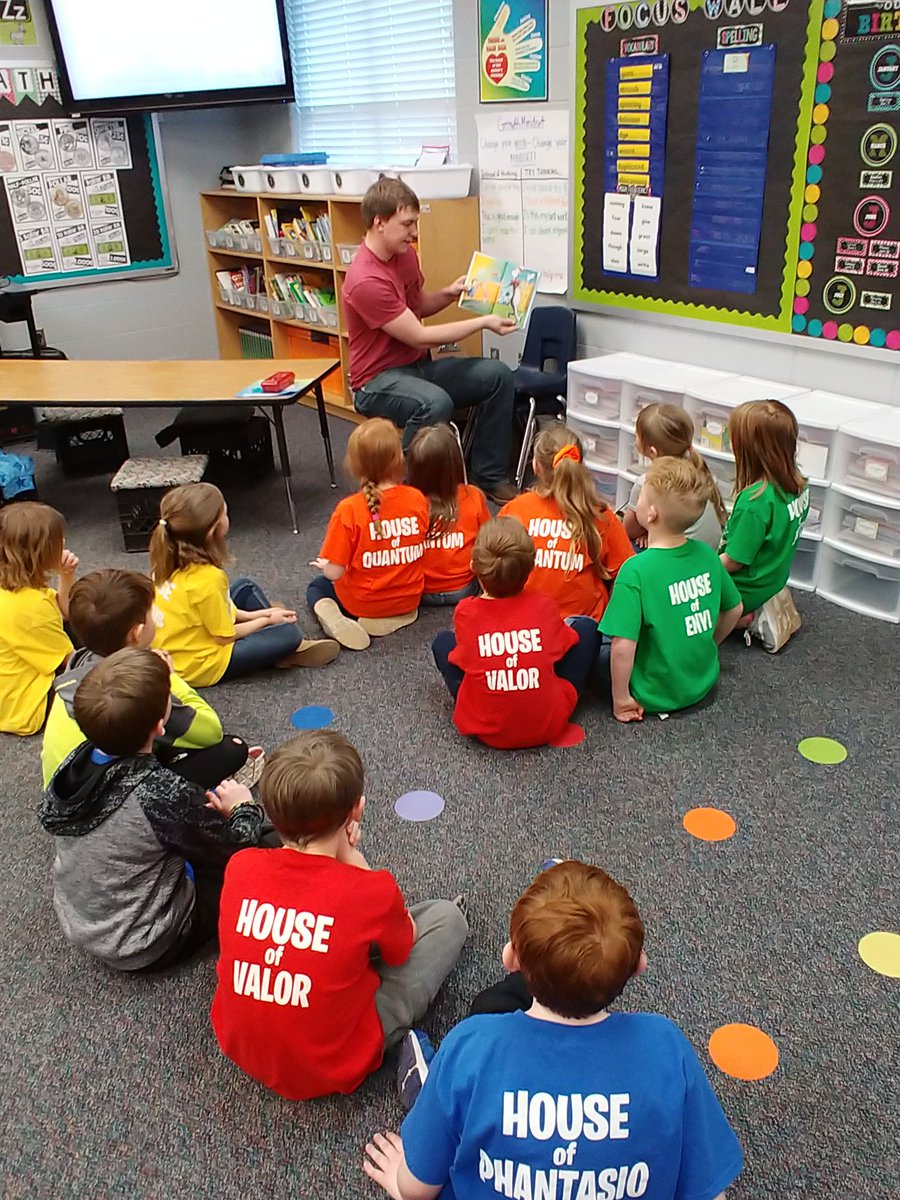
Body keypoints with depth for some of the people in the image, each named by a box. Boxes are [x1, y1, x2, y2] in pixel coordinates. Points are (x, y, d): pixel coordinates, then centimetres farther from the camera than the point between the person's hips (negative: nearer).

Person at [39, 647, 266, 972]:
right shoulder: (164, 794, -35)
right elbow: (237, 850, -20)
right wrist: (245, 809, 2)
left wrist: (199, 808, 2)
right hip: (143, 950, -6)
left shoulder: (77, 759, -16)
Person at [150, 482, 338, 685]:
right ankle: (291, 651, 21)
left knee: (246, 587, 18)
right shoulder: (207, 579, -31)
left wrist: (249, 615, 8)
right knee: (288, 633, -15)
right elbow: (225, 636, -19)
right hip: (201, 666, -9)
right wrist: (266, 620, -3)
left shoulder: (172, 562, -7)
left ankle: (283, 649, 19)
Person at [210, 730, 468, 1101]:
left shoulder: (240, 866, -16)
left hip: (239, 1046, 5)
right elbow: (403, 945, -2)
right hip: (331, 1071, -4)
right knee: (446, 916, 6)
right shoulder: (373, 891, -27)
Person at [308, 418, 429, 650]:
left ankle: (330, 615, -6)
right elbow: (422, 549, 0)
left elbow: (334, 573, -22)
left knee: (317, 586, 26)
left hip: (363, 603, -3)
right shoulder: (417, 499, -15)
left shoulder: (349, 510, -26)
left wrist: (323, 565, 1)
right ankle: (401, 614, 8)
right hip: (410, 599, 4)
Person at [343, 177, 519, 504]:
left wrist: (449, 294, 1)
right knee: (435, 404, -38)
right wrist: (483, 323, -15)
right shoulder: (366, 280, -24)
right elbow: (420, 337, -21)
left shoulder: (405, 254, 4)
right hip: (379, 380, -9)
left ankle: (489, 475, 4)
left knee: (498, 376, -5)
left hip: (419, 366, 9)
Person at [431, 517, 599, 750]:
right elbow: (562, 645, 9)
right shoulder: (543, 605, -8)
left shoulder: (466, 611, -10)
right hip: (549, 726, 0)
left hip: (486, 730, 0)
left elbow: (463, 658, 5)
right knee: (586, 627, 12)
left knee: (442, 642, 19)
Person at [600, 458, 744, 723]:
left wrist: (621, 699, -15)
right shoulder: (706, 553, -7)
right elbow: (734, 609, 7)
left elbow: (623, 646, -28)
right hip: (705, 683, 6)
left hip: (657, 697, -6)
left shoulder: (636, 571, -25)